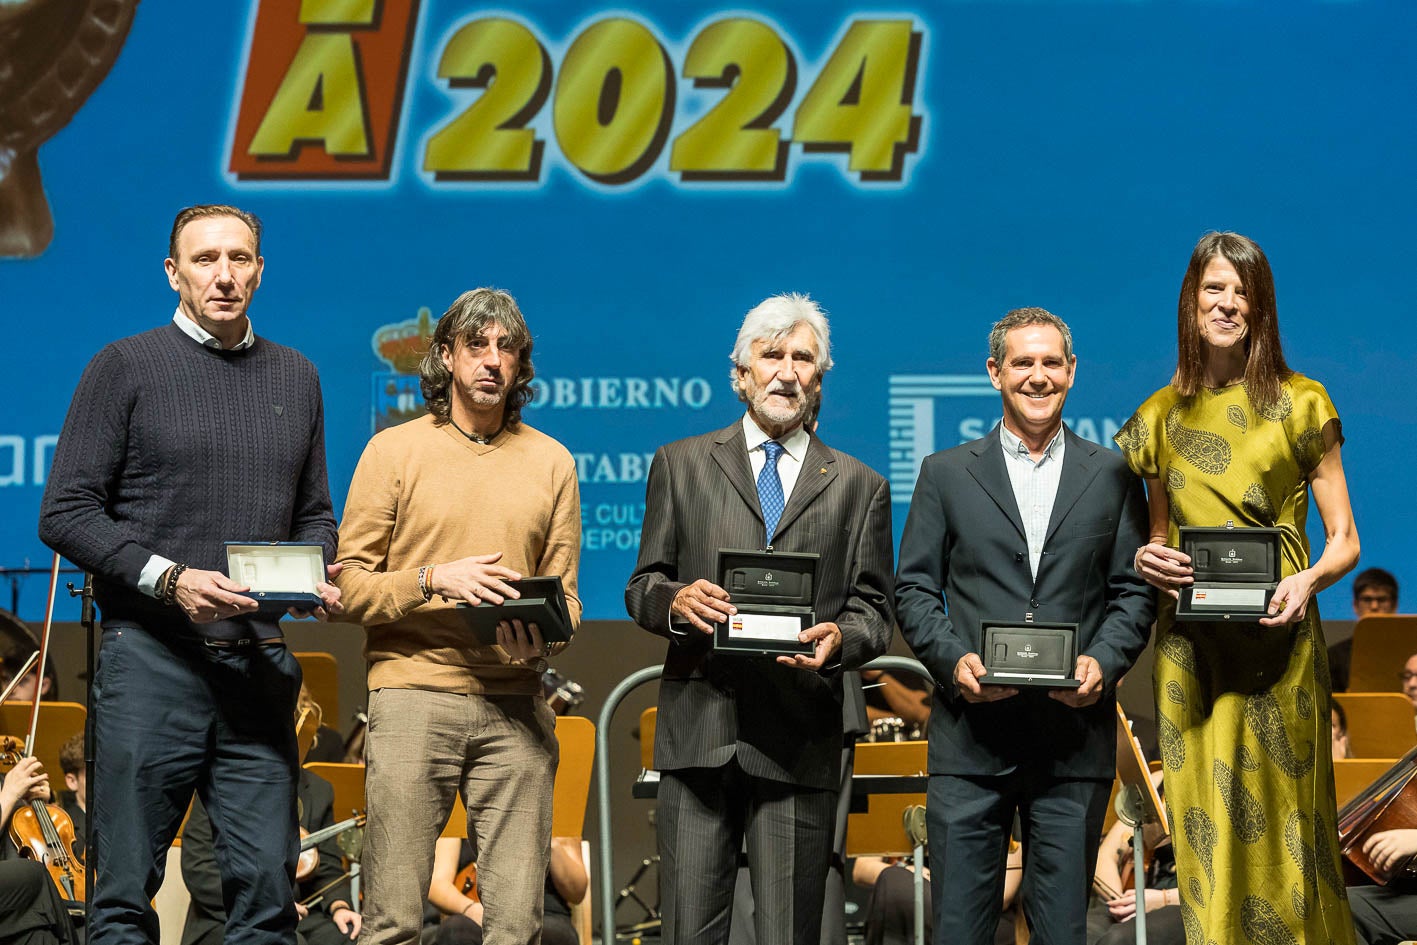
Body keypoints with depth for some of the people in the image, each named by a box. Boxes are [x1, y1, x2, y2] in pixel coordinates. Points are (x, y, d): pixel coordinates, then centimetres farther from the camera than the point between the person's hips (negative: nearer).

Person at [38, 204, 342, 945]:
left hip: (260, 664, 4)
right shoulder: (125, 368, 1)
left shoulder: (296, 378, 16)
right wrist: (169, 579, -16)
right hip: (152, 657, -4)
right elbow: (64, 514, -4)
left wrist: (318, 577, -1)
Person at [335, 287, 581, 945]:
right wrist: (434, 579, -14)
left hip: (515, 706, 2)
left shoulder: (552, 463, 14)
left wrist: (543, 638, -7)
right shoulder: (394, 452, 6)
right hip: (413, 697, -2)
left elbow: (563, 591, 14)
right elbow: (349, 584, 1)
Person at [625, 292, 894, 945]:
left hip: (801, 737, 0)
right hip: (698, 726, 0)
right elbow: (641, 589, 13)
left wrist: (840, 637, -12)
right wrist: (675, 601, -11)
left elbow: (874, 610, 11)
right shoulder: (682, 464, 15)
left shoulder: (858, 487, 16)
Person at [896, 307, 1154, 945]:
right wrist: (952, 659, -10)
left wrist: (1103, 662, -9)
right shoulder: (945, 474, 10)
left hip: (1075, 737, 0)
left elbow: (1134, 592, 9)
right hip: (970, 734, 0)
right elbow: (914, 588, 8)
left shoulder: (1112, 476, 11)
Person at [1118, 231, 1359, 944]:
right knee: (1208, 833, 2)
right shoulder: (1162, 415, 12)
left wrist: (1307, 581, -17)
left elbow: (1343, 538, 3)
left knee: (1278, 833, -1)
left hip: (1276, 639, -3)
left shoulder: (1301, 404, 3)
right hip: (1190, 648, 3)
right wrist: (1144, 558, -2)